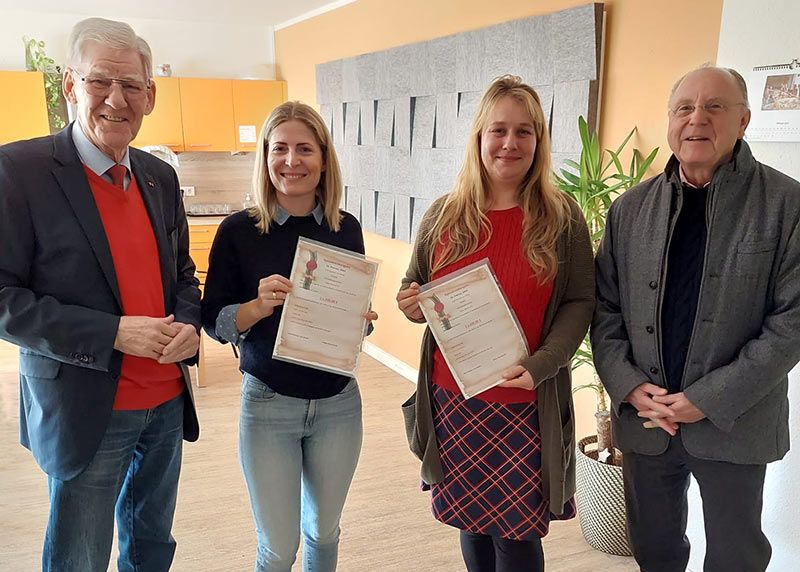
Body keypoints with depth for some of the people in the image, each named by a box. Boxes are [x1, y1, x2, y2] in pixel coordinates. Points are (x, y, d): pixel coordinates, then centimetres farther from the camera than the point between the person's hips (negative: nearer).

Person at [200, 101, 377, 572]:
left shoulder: (347, 228, -2)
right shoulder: (239, 231, -9)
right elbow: (214, 322, -7)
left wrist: (362, 317, -12)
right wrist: (260, 305, -25)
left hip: (338, 402, 3)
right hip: (269, 404, -2)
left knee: (324, 529, 20)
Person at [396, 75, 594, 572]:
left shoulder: (562, 217, -4)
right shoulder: (444, 215, 3)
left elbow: (579, 302, -3)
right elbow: (415, 290, 13)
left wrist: (539, 366, -18)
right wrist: (412, 306, -11)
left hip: (525, 406, -2)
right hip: (452, 400, 3)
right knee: (470, 521, 16)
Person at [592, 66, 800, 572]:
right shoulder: (631, 208, 2)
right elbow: (606, 307, 3)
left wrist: (712, 399, -17)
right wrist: (629, 386, -11)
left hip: (732, 420, -2)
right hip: (644, 416, 3)